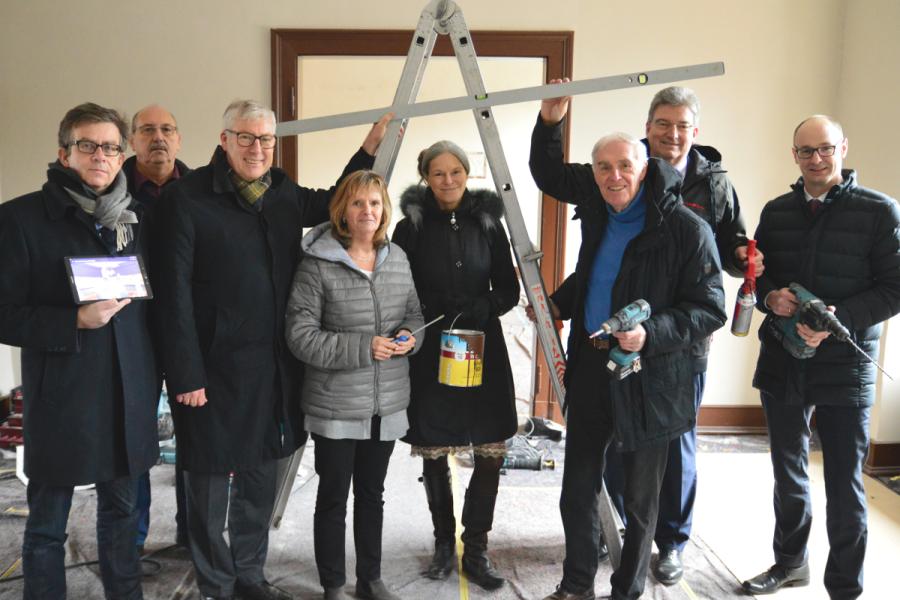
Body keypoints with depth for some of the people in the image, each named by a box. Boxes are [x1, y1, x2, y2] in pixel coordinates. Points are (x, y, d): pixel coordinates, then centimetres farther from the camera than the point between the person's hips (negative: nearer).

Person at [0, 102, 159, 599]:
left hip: (128, 394, 4)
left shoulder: (136, 216, 8)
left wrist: (151, 378, 9)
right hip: (59, 396, -4)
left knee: (121, 509, 17)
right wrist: (76, 322, -21)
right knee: (47, 525, 9)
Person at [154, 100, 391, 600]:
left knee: (259, 483, 18)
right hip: (215, 369, -5)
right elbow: (175, 292, -14)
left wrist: (370, 150, 19)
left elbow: (331, 203, 28)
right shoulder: (188, 198, -11)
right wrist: (186, 375, -16)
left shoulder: (283, 193, 7)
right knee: (211, 484, 9)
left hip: (273, 368, 6)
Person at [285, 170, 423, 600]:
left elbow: (414, 313, 15)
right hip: (336, 405, -5)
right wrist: (363, 347, -21)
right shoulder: (317, 264, -12)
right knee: (333, 497, 10)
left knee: (372, 494, 19)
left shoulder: (398, 259, 4)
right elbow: (300, 336, -15)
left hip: (387, 402, 5)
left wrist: (409, 335, -8)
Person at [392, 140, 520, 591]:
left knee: (491, 452, -1)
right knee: (433, 453, 6)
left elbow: (509, 290, 6)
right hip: (429, 352, -1)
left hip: (483, 349, 1)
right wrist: (432, 314, -14)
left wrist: (481, 309, -12)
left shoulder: (488, 223, 5)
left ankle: (476, 548, 16)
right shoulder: (411, 226, 0)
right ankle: (444, 542, 26)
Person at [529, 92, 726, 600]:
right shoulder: (598, 202, 3)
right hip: (590, 364, 5)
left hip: (649, 377, -5)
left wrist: (651, 334, -26)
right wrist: (550, 122, 8)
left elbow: (711, 309, -13)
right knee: (578, 488, 13)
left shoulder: (687, 229, -15)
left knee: (641, 497, 11)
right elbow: (550, 175, 22)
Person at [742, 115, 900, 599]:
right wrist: (770, 298, -11)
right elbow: (756, 275, 11)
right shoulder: (777, 212, 7)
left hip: (845, 368, -4)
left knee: (844, 485, 5)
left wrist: (838, 319, -23)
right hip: (781, 363, 4)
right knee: (788, 472, 18)